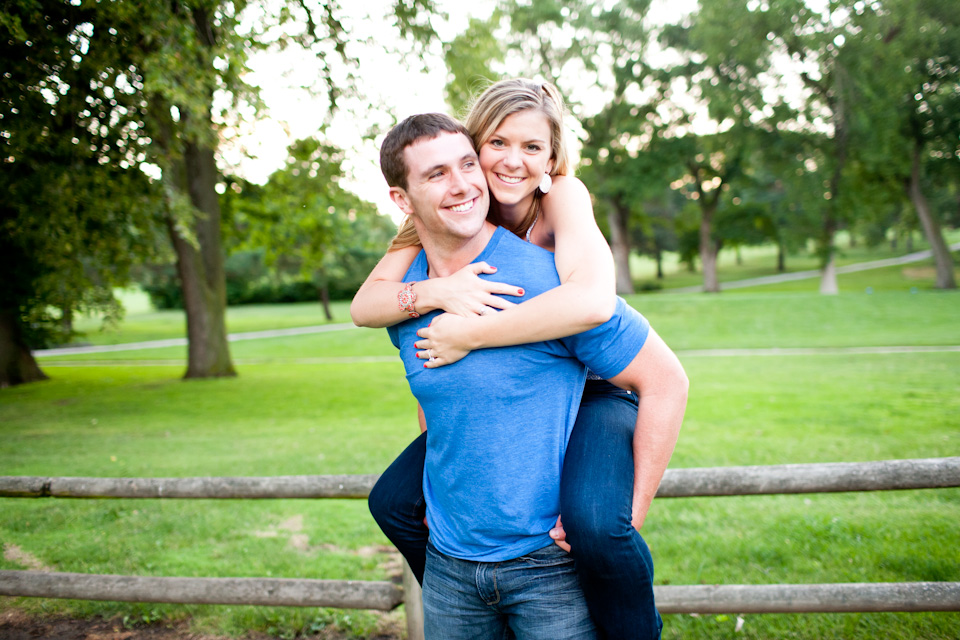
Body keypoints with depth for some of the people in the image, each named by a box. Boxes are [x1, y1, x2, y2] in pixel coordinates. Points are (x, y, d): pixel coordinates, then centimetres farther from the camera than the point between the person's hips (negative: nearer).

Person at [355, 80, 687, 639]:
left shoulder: (564, 199, -22)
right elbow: (365, 305, -18)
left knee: (594, 522, -34)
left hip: (592, 395, -5)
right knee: (393, 502, 2)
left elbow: (591, 302, -43)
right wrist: (438, 290, -38)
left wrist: (469, 334, -37)